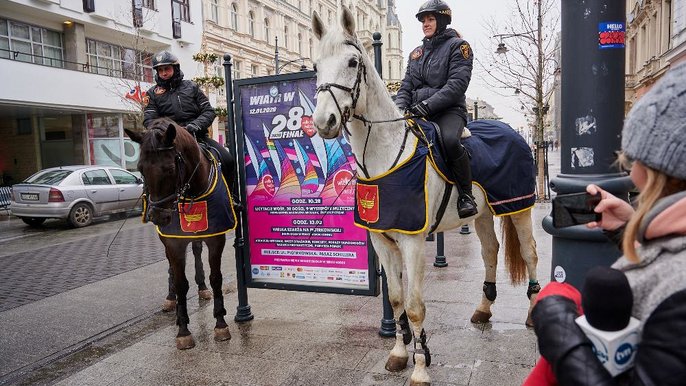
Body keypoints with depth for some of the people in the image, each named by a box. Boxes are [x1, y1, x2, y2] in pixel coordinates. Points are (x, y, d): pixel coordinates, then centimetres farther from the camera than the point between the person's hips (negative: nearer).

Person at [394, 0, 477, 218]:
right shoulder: (417, 53, 21)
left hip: (449, 111, -6)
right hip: (418, 114, 6)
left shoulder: (457, 46, 3)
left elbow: (457, 84, -11)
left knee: (449, 140, -37)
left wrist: (427, 105, -23)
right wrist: (400, 107, -6)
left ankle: (466, 195, -19)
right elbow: (406, 86, 17)